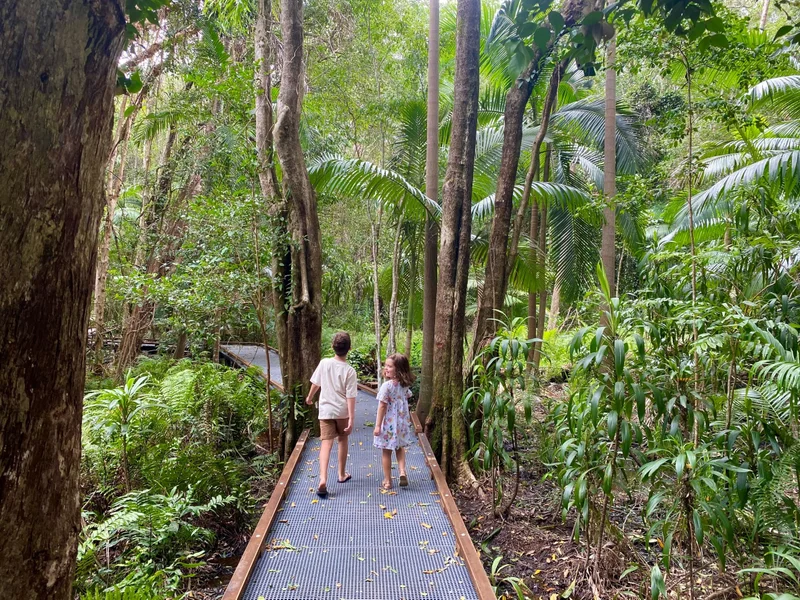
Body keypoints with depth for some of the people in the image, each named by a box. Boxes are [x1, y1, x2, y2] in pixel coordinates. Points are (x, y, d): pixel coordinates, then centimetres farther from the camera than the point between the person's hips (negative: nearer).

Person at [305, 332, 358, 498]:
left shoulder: (324, 363, -6)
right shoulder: (350, 371, -13)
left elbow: (315, 384, 7)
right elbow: (350, 397, -15)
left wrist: (310, 397, 26)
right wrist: (351, 419, -13)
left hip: (326, 411, 1)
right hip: (342, 411, -1)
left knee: (326, 444, -3)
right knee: (342, 440, 19)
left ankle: (323, 479, -20)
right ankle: (342, 474, 32)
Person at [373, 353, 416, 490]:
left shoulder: (386, 386, -20)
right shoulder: (405, 385, -1)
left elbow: (382, 407, -18)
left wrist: (378, 425, -12)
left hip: (388, 423, -6)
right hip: (402, 421, 6)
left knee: (386, 452, 9)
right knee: (400, 448, 25)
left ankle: (387, 481, 18)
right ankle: (402, 472, 6)